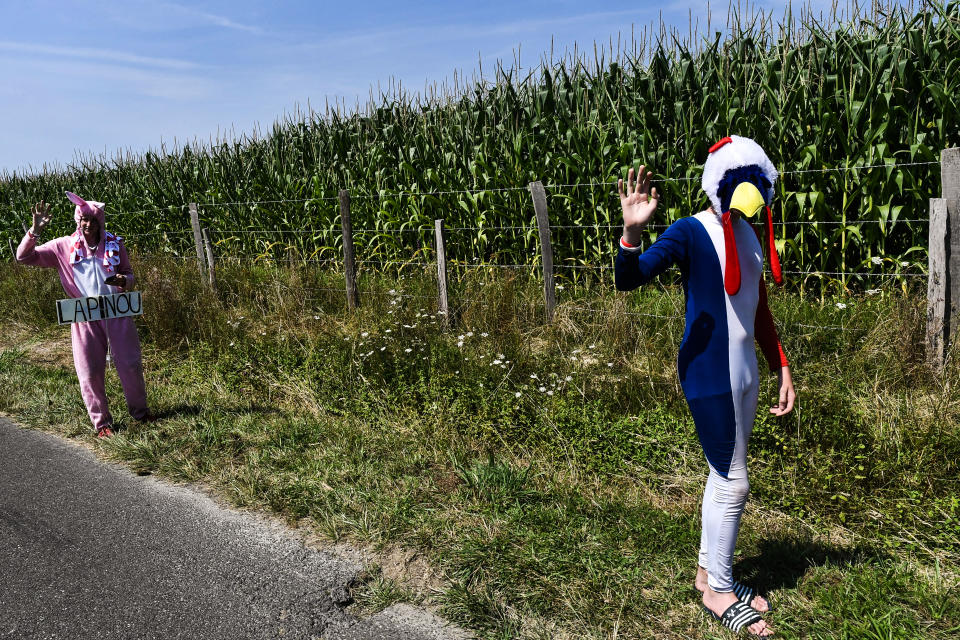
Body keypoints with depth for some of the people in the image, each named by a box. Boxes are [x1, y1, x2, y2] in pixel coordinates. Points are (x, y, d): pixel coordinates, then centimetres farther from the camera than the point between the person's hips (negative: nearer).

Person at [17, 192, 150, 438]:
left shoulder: (115, 244, 1)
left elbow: (129, 275, 11)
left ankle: (140, 413, 26)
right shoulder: (64, 247, 0)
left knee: (130, 365, 4)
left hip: (117, 313, 0)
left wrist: (123, 281, -13)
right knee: (89, 372, 3)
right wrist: (35, 230, -16)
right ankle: (101, 422, 20)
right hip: (85, 317, 0)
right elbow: (23, 257, -1)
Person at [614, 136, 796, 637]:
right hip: (709, 374, -8)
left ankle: (708, 570, 32)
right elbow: (628, 279, -25)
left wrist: (781, 368, 17)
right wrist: (632, 231, -43)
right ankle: (718, 590, 17)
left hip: (745, 373, 8)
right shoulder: (691, 232, -13)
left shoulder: (749, 235, 11)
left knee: (724, 476, 16)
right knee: (732, 482, -1)